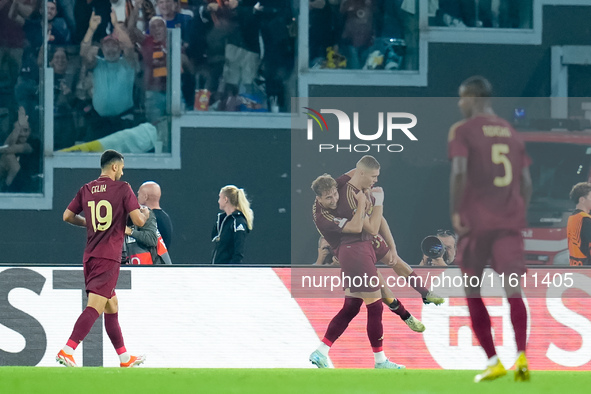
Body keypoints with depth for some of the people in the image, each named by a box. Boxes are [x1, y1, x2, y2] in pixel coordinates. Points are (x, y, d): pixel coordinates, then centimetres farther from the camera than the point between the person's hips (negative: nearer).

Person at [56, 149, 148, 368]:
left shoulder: (86, 190, 9)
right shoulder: (122, 188, -6)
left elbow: (67, 216, 12)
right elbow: (138, 221, -9)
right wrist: (145, 212, 13)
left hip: (90, 256, 7)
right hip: (109, 257, -7)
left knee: (112, 306, 17)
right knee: (95, 307, -12)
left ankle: (125, 358, 25)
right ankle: (67, 350, -25)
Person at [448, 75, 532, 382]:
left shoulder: (463, 131, 0)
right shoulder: (511, 133, 16)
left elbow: (459, 172, -15)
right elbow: (526, 181, 14)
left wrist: (455, 212, -11)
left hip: (476, 221, -4)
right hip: (510, 223, 4)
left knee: (472, 288, 9)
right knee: (512, 288, -5)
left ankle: (493, 360, 4)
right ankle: (521, 354, -26)